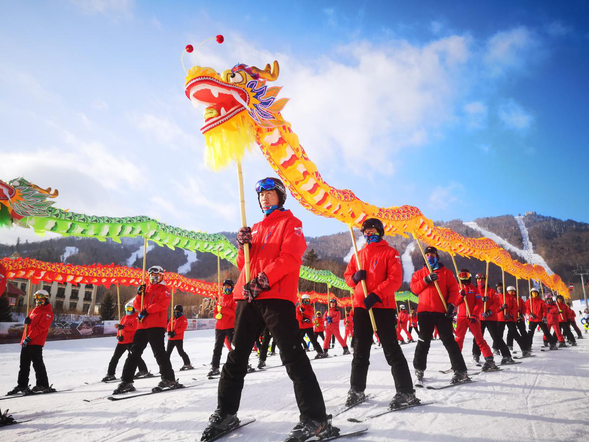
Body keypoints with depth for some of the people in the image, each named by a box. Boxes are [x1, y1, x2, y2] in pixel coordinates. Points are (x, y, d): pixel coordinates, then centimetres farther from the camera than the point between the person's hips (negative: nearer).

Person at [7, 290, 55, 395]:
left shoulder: (47, 312, -6)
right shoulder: (34, 310, 21)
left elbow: (41, 326, -16)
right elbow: (29, 323, 26)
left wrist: (29, 338, -20)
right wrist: (27, 320, 1)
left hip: (36, 342, -8)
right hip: (26, 342, 8)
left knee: (37, 363, -6)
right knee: (24, 364, 11)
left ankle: (43, 385, 0)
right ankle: (22, 385, 19)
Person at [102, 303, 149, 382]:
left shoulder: (135, 317, -2)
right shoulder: (124, 318, 20)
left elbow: (135, 327, -16)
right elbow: (120, 328, 19)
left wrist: (123, 327, -25)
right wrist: (119, 335, -2)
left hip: (131, 341, -7)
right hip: (122, 341, 7)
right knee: (115, 357, 7)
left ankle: (143, 370, -2)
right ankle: (110, 374, 14)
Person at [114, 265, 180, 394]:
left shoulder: (164, 289, 7)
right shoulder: (145, 289, 23)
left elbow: (162, 304, -10)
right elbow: (137, 306, 16)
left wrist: (146, 310, -16)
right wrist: (139, 294, -1)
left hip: (157, 325, -6)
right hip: (142, 325, 6)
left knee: (159, 352, -12)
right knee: (134, 353, 7)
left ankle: (168, 379, -8)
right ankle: (126, 381, 13)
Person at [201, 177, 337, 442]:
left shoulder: (290, 222, 6)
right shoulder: (256, 228, 25)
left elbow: (290, 257, -11)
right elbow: (243, 264, 21)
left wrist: (262, 280, -21)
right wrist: (244, 245, -1)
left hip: (276, 297, -7)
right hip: (248, 298, 7)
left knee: (292, 357, -9)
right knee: (237, 356, 12)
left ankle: (315, 419, -2)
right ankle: (225, 414, 25)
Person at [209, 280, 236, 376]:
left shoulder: (234, 299, -2)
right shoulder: (220, 299, 15)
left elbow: (234, 312, -15)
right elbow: (216, 312, 18)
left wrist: (222, 309, -20)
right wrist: (217, 315, -5)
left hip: (230, 327, -6)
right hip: (219, 326, 6)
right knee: (217, 347, 8)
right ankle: (215, 367, 14)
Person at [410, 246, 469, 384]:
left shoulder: (446, 272, 11)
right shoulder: (419, 273, 15)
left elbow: (454, 289, 2)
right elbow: (414, 288, 1)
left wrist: (451, 304, -13)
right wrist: (426, 280, -13)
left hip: (442, 311, -1)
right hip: (424, 311, 2)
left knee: (449, 340, -3)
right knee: (423, 341, 7)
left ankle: (461, 371, 2)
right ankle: (419, 368, 20)